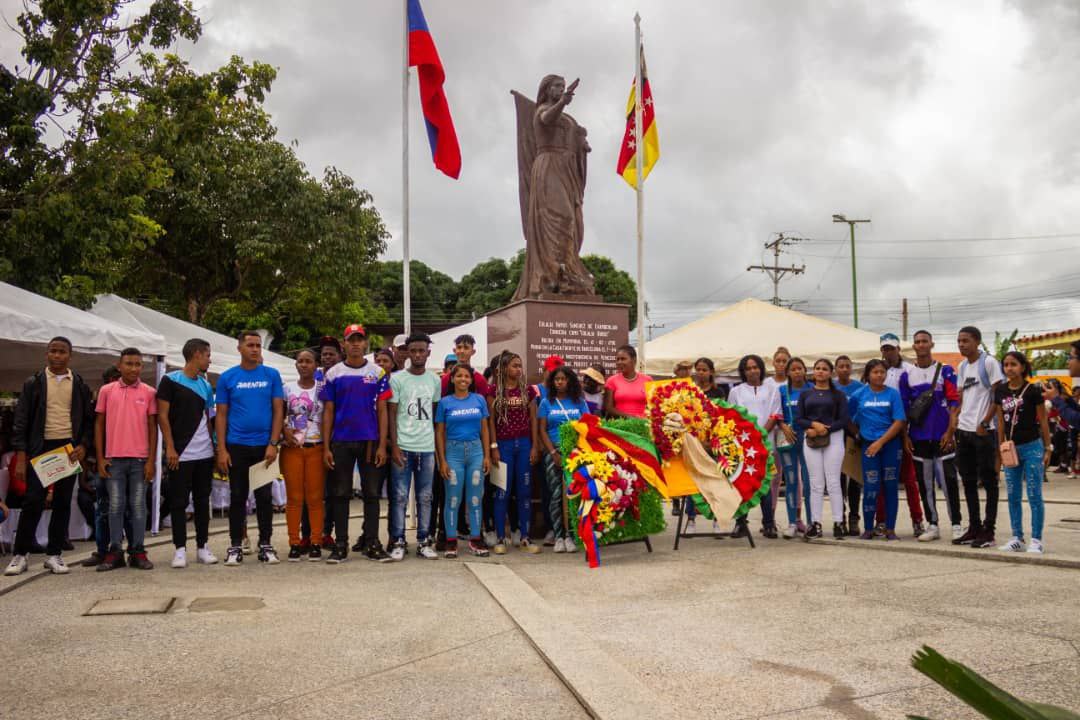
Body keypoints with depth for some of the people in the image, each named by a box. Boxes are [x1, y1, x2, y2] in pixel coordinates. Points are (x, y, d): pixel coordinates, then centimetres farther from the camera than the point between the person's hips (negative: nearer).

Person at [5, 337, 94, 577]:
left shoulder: (80, 385, 8)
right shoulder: (33, 383, 3)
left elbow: (89, 420, 10)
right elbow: (21, 421, 1)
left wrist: (83, 445, -6)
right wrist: (21, 456, -7)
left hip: (70, 449, 2)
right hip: (41, 448, -2)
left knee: (63, 503, 5)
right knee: (33, 501, -4)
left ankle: (53, 555, 13)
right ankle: (19, 555, 7)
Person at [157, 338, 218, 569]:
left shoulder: (206, 386, 14)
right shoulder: (170, 381, -4)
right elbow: (162, 416, -7)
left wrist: (214, 445, 10)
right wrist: (170, 448, -12)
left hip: (205, 453, 6)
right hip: (180, 454, -5)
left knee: (202, 500, 9)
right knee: (179, 501, 0)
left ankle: (202, 547, 17)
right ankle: (180, 549, 7)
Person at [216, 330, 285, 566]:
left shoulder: (271, 375, 3)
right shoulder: (227, 377, 2)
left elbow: (278, 411, 1)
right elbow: (221, 415, 2)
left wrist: (273, 444, -8)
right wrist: (221, 449, -5)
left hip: (264, 446, 0)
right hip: (236, 446, 0)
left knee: (264, 496, 6)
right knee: (238, 497, 6)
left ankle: (265, 545, 15)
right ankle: (235, 546, 15)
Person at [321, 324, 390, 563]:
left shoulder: (377, 373, 4)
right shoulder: (333, 374, 5)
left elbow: (382, 410, 2)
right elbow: (328, 412, 5)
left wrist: (382, 445, -6)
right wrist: (326, 447, -2)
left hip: (370, 441, 0)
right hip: (341, 442, 0)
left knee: (371, 493, 4)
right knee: (340, 494, 5)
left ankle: (371, 543, 11)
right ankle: (341, 545, 12)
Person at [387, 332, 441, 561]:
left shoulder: (435, 380, 9)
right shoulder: (397, 379, -2)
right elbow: (391, 415, -2)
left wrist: (437, 443, 8)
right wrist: (394, 447, -9)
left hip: (427, 447, 3)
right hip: (403, 447, -3)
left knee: (425, 497, 7)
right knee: (400, 497, -1)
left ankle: (423, 542, 15)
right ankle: (398, 542, 8)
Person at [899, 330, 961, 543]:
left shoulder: (945, 371, 0)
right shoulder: (907, 375, 7)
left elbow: (954, 402, -3)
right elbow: (904, 408, 8)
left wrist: (950, 431, -11)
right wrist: (905, 436, 2)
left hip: (942, 437, -2)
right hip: (919, 437, 3)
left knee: (948, 481, -1)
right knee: (925, 483, 7)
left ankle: (956, 525, 8)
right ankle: (932, 525, 16)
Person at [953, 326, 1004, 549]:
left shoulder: (989, 362, -7)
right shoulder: (962, 366, 14)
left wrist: (984, 423, -15)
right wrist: (954, 424, 8)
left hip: (983, 431, -7)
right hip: (964, 430, 7)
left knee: (988, 481, 1)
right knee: (968, 482, 11)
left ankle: (988, 531, 6)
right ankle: (974, 528, 19)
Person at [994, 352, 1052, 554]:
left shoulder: (1032, 391, -8)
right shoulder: (1000, 391, 4)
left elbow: (1043, 422, -3)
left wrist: (1047, 448, -3)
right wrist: (1001, 448, 10)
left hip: (1032, 447, -5)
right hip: (1011, 449, 5)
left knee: (1034, 496, 0)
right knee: (1013, 496, 9)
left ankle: (1036, 540, 5)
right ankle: (1017, 538, 17)